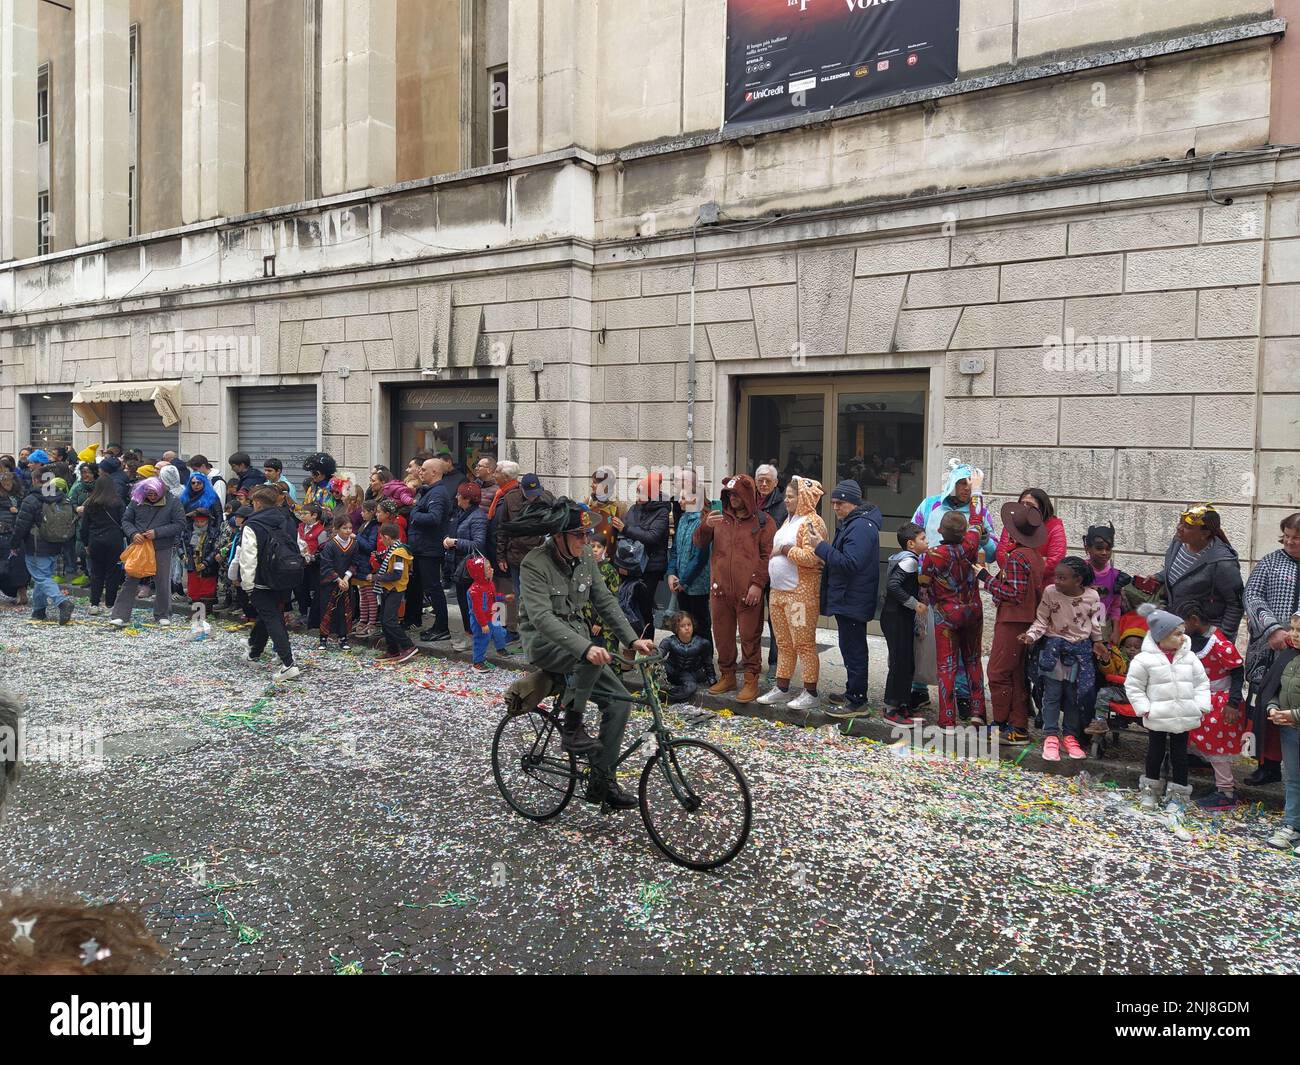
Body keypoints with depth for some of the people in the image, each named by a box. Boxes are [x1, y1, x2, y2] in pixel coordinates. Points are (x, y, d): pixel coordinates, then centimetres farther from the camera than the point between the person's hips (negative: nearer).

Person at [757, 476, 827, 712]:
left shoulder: (811, 522, -13)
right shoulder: (789, 520, 17)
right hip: (778, 591, 10)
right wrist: (776, 552, 2)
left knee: (804, 644, -3)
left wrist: (786, 549, -13)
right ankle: (781, 688, 24)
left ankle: (810, 693, 4)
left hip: (801, 593, -9)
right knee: (783, 643, 15)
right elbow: (778, 549, 23)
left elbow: (811, 557, -24)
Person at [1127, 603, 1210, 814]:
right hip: (1157, 717, -3)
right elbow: (1133, 686, -6)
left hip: (1184, 717, 3)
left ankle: (1178, 794, 22)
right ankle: (1150, 791, 26)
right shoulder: (1145, 659, -13)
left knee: (1179, 753, 11)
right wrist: (1144, 708, -11)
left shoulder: (1189, 657, -1)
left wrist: (1201, 705, -2)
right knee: (1156, 752, 10)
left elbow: (1202, 682, 8)